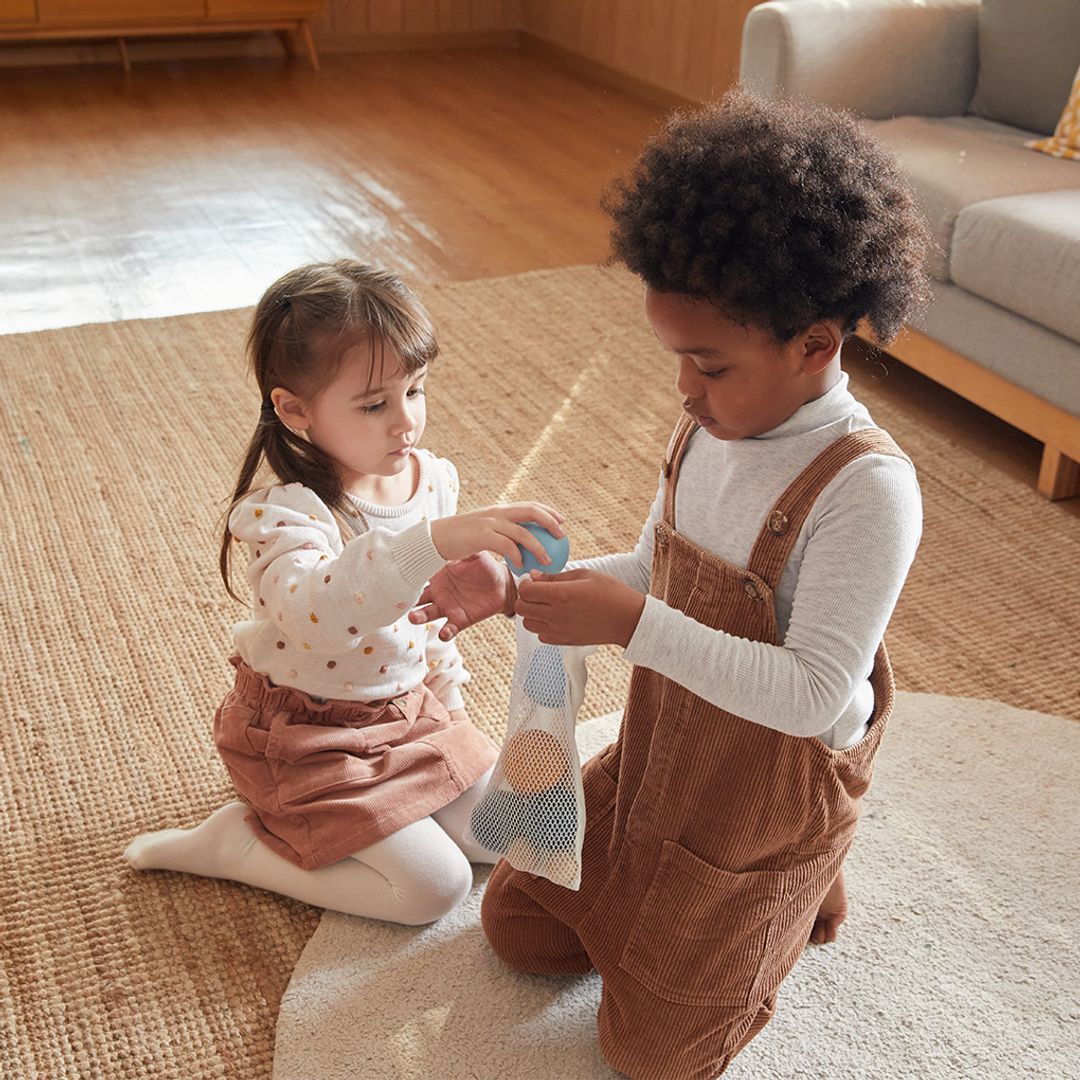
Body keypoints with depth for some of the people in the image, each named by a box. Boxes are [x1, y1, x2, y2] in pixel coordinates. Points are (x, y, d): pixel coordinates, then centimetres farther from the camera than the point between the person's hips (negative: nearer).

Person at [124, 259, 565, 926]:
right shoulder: (280, 512, -29)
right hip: (310, 737, -7)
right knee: (436, 886, -10)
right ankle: (233, 842, 5)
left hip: (411, 707, 7)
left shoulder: (434, 478, -7)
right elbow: (313, 611, -53)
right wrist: (434, 542, -63)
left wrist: (444, 684, 17)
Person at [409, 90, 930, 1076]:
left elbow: (815, 695, -33)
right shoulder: (710, 431, -7)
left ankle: (799, 888, 26)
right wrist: (517, 591, -9)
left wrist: (631, 623, -39)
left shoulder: (867, 488, -30)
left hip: (771, 801, -7)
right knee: (518, 929, 17)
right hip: (657, 758, 7)